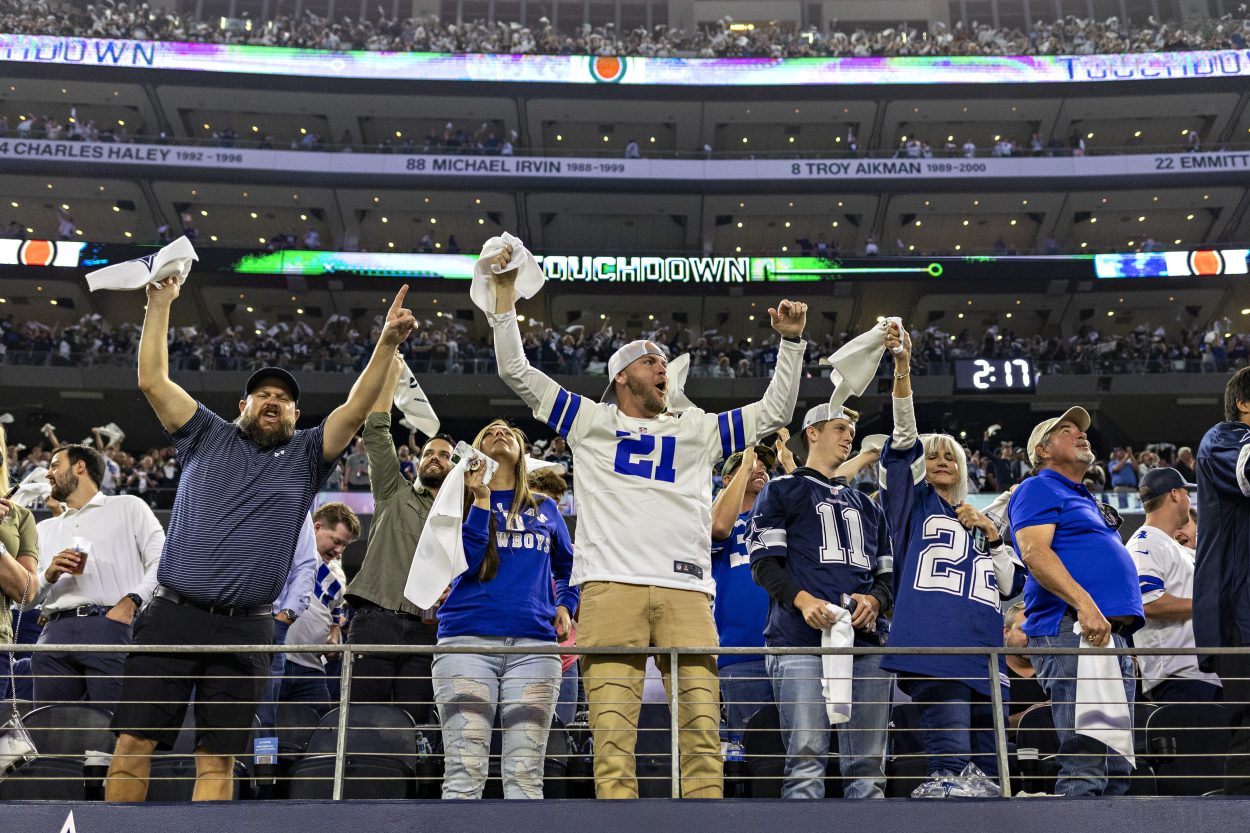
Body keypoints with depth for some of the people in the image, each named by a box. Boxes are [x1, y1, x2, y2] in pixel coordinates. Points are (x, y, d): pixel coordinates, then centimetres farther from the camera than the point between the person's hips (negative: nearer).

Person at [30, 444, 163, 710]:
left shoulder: (128, 506, 15)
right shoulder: (45, 529, 28)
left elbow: (161, 564, 4)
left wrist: (132, 601, -11)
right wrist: (49, 575, 2)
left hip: (111, 626, -4)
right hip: (55, 632, 5)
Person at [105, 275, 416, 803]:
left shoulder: (305, 456, 13)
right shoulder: (207, 437, 13)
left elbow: (355, 408, 1)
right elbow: (152, 380, 9)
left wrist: (387, 343, -9)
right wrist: (160, 304, 5)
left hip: (244, 630, 0)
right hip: (171, 617, 0)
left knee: (217, 760, 2)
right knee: (133, 744, -2)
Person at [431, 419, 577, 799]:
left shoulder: (545, 508, 21)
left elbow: (568, 566, 32)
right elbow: (463, 562, -3)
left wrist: (565, 605, 14)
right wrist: (482, 499, -4)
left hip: (534, 644, 2)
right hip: (467, 639, -2)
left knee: (525, 773, -4)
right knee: (464, 771, -9)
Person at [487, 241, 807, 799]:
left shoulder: (696, 431, 27)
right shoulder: (591, 422, 21)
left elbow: (774, 413, 30)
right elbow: (516, 372, 20)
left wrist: (791, 341, 23)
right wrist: (505, 290, 17)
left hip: (686, 591, 2)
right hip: (612, 586, -2)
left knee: (702, 731, -8)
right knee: (612, 737, -13)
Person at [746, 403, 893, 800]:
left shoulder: (867, 506, 30)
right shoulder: (781, 491, 15)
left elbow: (887, 576, 25)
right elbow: (764, 562, 3)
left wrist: (874, 600, 1)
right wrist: (803, 600, -15)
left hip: (867, 641, 5)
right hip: (802, 638, -5)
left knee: (868, 765, 1)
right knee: (806, 757, -13)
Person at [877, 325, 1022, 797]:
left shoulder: (983, 522, 28)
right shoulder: (914, 503, 15)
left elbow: (1010, 586, 21)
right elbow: (903, 439, 0)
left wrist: (992, 538, 7)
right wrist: (903, 367, -11)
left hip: (982, 648, 6)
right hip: (931, 645, -6)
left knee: (986, 769, 4)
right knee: (951, 760, -18)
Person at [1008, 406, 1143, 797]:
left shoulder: (1087, 500, 31)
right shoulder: (1038, 489, 3)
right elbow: (1034, 552, -13)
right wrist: (1084, 603, -25)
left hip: (1115, 632, 10)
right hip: (1070, 630, -10)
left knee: (1116, 768, 7)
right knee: (1085, 763, -17)